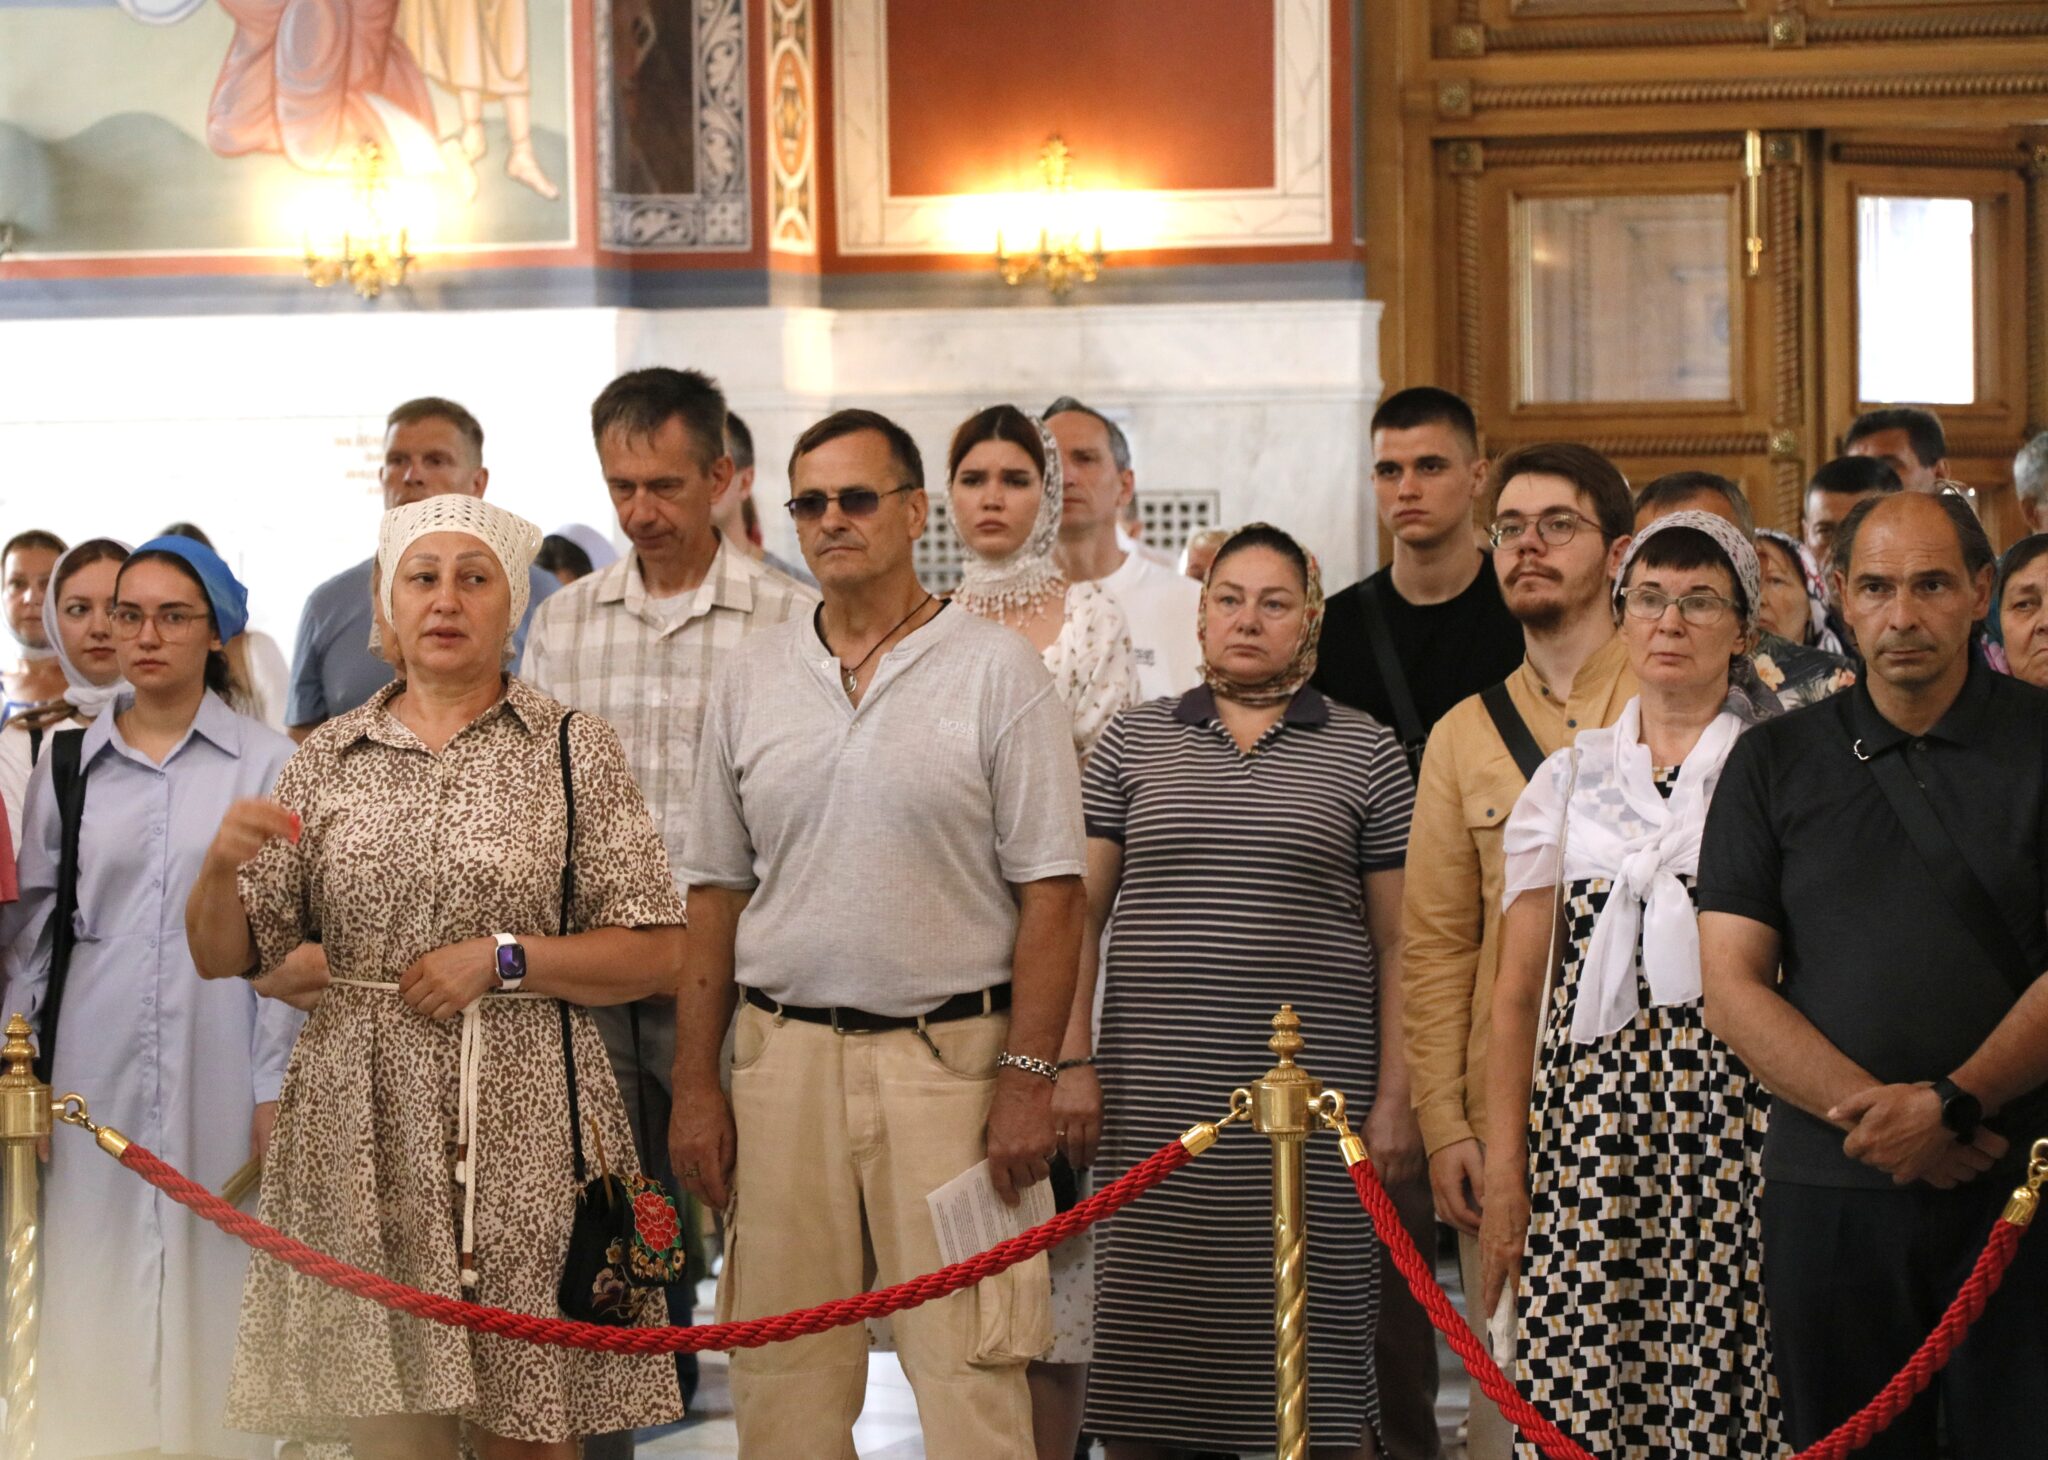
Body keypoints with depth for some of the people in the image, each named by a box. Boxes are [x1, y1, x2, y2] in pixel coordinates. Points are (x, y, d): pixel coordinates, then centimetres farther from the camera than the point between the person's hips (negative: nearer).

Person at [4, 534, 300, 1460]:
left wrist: (275, 1092, -5)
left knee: (210, 1280, 0)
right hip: (95, 1068, 2)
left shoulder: (267, 766, 0)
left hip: (218, 1063, -2)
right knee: (96, 1284, 3)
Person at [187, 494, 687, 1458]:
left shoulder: (575, 752, 4)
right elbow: (222, 957, 8)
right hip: (362, 1122, 2)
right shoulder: (328, 760, 11)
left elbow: (658, 954, 0)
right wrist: (222, 865, -12)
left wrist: (501, 958, -11)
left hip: (523, 1120, -2)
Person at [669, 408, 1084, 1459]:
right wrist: (696, 1084, 7)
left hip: (951, 1054, -3)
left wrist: (1027, 1074, -10)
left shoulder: (997, 671, 0)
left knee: (970, 1371, -5)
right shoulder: (751, 679, 11)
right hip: (784, 1053, 4)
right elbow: (715, 894, 13)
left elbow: (1049, 891, -3)